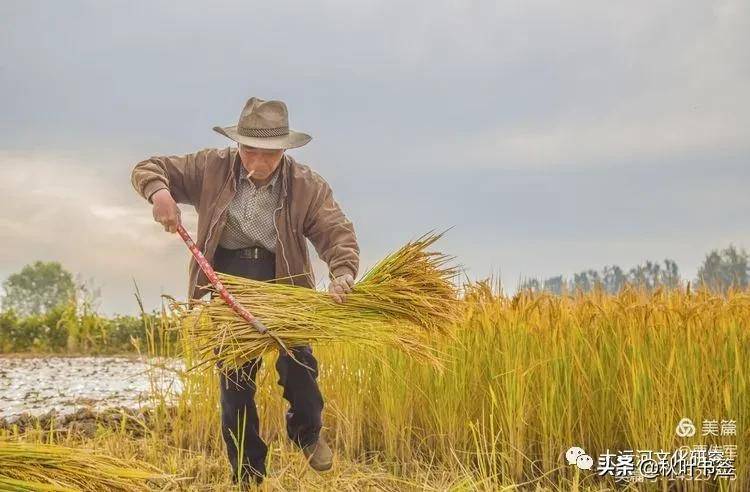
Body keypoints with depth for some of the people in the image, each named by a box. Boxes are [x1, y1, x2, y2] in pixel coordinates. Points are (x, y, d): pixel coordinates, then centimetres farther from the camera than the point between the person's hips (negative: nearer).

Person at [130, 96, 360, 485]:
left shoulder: (307, 186, -5)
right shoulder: (211, 168, -3)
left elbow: (337, 234, -13)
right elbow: (148, 169, 2)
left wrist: (341, 277, -33)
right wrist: (159, 192, -22)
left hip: (284, 281, -1)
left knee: (297, 360, -17)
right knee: (234, 375, 2)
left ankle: (306, 432, 17)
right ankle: (247, 472, 16)